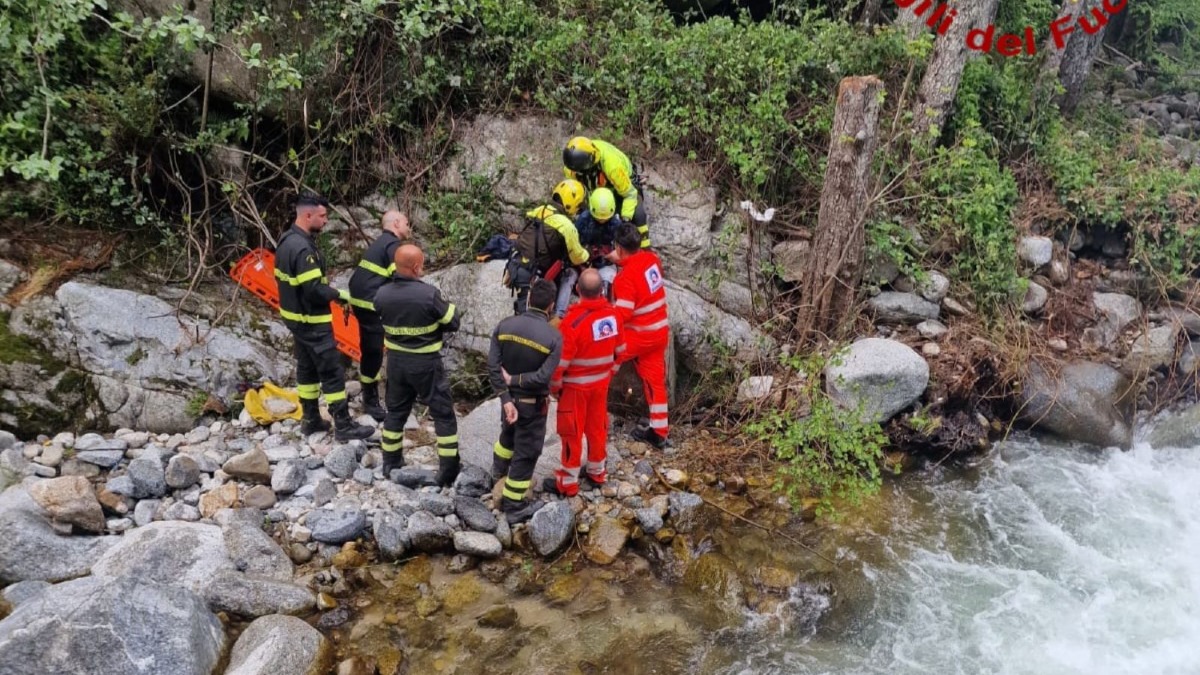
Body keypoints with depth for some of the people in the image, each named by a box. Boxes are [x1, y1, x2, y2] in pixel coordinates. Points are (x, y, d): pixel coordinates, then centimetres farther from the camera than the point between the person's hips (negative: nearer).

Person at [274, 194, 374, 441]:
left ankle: (310, 420, 28)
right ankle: (343, 426, 4)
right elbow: (314, 289, -28)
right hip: (311, 322, -10)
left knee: (307, 367, 18)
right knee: (332, 372, -3)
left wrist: (329, 289, 12)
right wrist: (339, 294, -12)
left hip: (294, 316, 10)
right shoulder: (303, 248, -25)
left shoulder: (286, 240, 7)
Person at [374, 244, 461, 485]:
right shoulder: (429, 294, -22)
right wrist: (450, 307, 6)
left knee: (396, 411, 20)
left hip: (396, 361, 5)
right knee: (443, 414, 8)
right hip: (426, 363, -5)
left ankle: (390, 464, 31)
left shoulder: (382, 295, -8)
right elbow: (453, 323, -12)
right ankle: (448, 470, 11)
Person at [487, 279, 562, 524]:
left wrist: (506, 398, -12)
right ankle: (514, 508, 18)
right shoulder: (554, 337, -20)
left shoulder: (505, 325, -9)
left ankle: (499, 469, 60)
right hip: (533, 404, -5)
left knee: (508, 434, 33)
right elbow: (542, 377, -26)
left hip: (509, 398, 5)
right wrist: (514, 380, -14)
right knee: (526, 454, 8)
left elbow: (493, 365, -12)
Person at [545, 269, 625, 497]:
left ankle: (568, 482, 17)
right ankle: (597, 472, 35)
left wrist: (554, 385, -6)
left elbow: (562, 359, -21)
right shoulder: (612, 315, -8)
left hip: (575, 385, -5)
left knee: (572, 432, 6)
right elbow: (619, 349, 5)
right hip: (601, 381, 5)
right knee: (597, 426, 19)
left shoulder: (574, 320, -26)